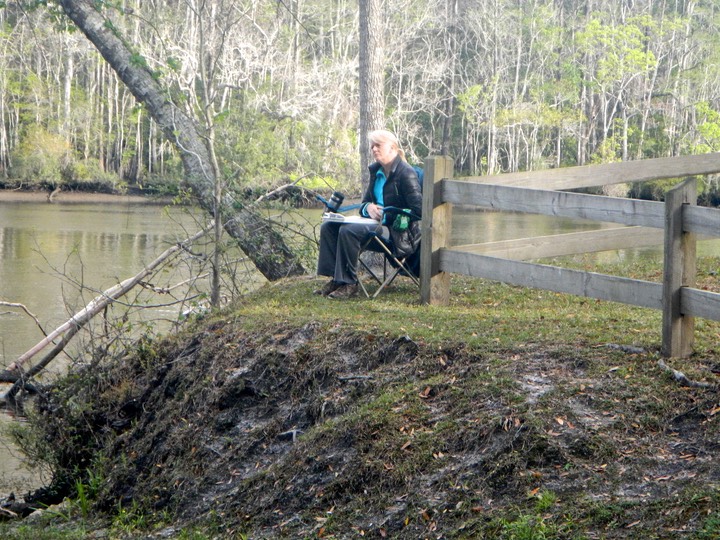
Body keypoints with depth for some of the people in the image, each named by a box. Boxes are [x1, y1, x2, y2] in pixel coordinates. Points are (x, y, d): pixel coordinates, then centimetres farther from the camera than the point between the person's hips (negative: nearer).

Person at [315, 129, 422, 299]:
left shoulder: (406, 173, -12)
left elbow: (417, 210, -18)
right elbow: (364, 204, 19)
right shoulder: (376, 171, 14)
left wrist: (386, 216, -19)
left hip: (395, 231, -9)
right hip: (377, 222, 9)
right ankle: (335, 279, -11)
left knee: (348, 230, -30)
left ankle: (349, 284, -24)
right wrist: (368, 208, -6)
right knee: (328, 227, -4)